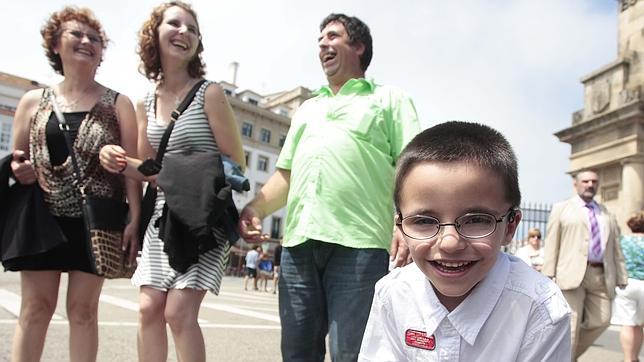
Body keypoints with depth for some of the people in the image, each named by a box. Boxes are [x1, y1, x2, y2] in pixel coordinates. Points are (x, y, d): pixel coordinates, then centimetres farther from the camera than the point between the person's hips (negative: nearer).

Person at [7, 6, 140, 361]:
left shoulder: (117, 103, 5)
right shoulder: (33, 101, 10)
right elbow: (15, 161, 16)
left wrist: (134, 218, -12)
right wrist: (17, 170, -9)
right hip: (42, 218, 2)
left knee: (82, 309, 4)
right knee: (35, 307, 3)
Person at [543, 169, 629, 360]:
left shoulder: (607, 214, 21)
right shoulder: (562, 209, 8)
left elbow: (615, 247, 17)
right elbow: (552, 243, 1)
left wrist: (621, 276, 9)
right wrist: (548, 273, -8)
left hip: (600, 275, 4)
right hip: (573, 273, -4)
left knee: (601, 320, 0)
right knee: (570, 324, -6)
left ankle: (573, 352, 20)